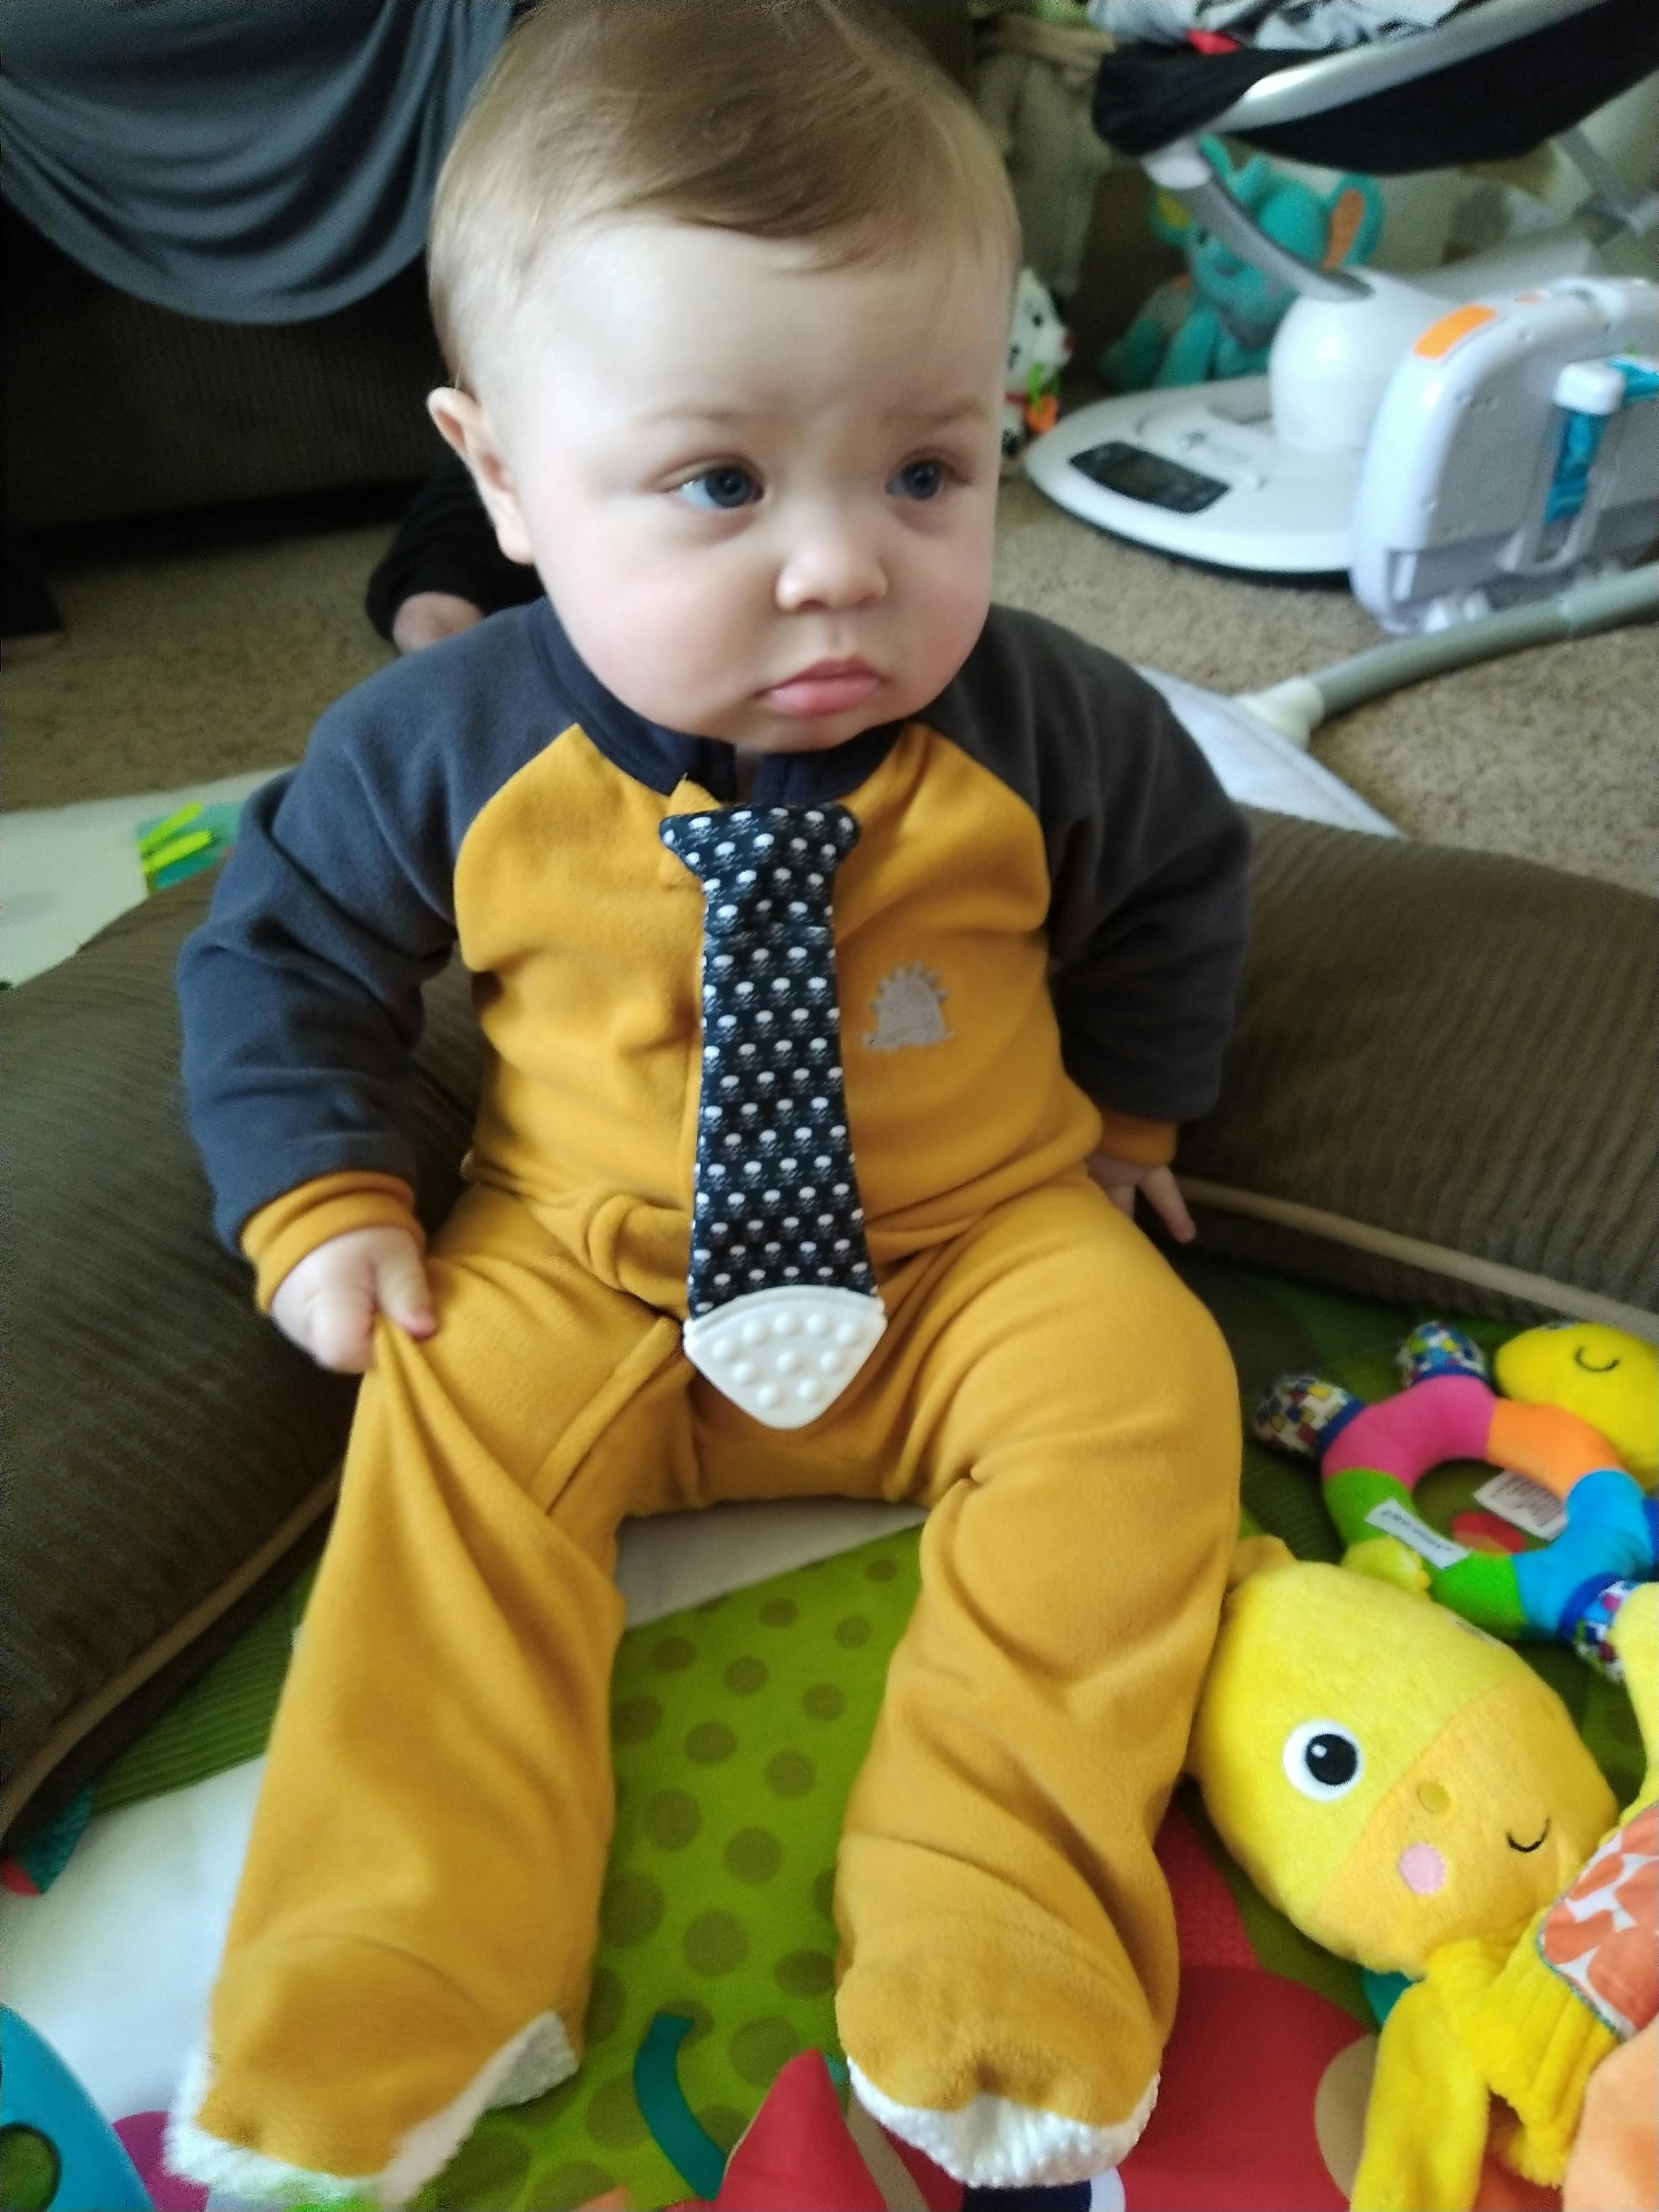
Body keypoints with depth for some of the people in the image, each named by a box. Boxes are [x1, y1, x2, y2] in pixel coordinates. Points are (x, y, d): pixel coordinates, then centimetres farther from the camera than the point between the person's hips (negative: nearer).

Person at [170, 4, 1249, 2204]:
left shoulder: (1050, 729, -12)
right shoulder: (443, 748, -14)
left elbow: (1180, 884, 8)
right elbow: (283, 943, 2)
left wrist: (1123, 1119, 7)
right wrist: (321, 1203, -5)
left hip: (981, 1248, 1)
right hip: (587, 1274, 1)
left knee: (1141, 1384, -21)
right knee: (446, 1437, -20)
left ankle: (994, 1964, -15)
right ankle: (394, 2014, -9)